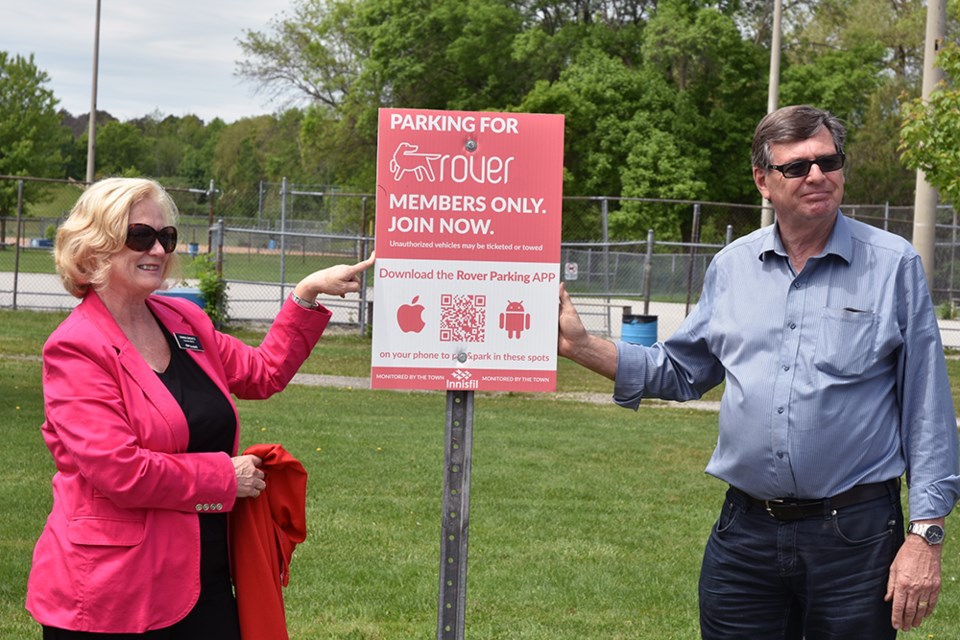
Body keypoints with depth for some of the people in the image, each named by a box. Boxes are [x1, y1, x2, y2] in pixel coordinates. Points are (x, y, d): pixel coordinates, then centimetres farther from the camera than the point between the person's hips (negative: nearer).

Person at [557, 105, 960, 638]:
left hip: (856, 535, -3)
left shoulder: (894, 264, -2)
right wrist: (581, 345, 8)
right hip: (745, 534, 3)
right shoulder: (732, 266, 9)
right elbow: (682, 372, 18)